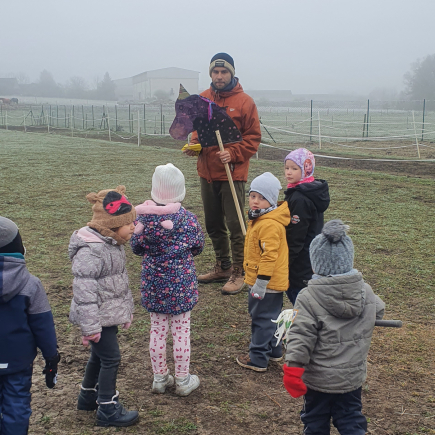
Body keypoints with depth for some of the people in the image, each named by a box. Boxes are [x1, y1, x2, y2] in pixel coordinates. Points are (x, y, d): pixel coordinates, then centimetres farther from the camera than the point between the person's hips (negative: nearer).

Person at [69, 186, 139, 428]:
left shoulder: (114, 243, 5)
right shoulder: (90, 250, -26)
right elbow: (84, 291, -26)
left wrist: (127, 311, 21)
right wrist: (90, 327, -24)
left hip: (109, 314, 9)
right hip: (98, 317, -9)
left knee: (100, 355, 22)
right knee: (111, 358, -1)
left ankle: (89, 397, 41)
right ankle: (108, 410, 14)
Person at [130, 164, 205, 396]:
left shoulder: (143, 216, -10)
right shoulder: (187, 218, -14)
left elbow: (136, 248, 1)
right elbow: (198, 248, -1)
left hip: (153, 282, 2)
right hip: (181, 283, -2)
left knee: (157, 330, 15)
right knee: (181, 331, 10)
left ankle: (160, 378, 28)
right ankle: (183, 380, 23)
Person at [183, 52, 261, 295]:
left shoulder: (244, 101, -6)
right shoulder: (203, 99, 8)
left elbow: (253, 137, -6)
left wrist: (233, 154, -19)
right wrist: (194, 143, -2)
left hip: (233, 173, -6)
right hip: (207, 172, 6)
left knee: (235, 225, -3)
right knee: (213, 225, 15)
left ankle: (239, 273, 8)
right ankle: (223, 268, 30)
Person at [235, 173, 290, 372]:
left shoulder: (270, 225, -25)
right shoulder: (258, 219, 9)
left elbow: (269, 257, -27)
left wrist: (260, 284, -25)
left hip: (267, 282, -10)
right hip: (275, 282, 10)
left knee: (262, 318, 1)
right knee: (270, 317, 21)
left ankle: (258, 359, 13)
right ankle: (274, 350, 36)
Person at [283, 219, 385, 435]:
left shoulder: (308, 298, -23)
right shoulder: (365, 292, -9)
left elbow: (300, 337, -23)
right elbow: (378, 311, 12)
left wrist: (292, 369, -15)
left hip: (318, 379, -3)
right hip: (353, 377, 3)